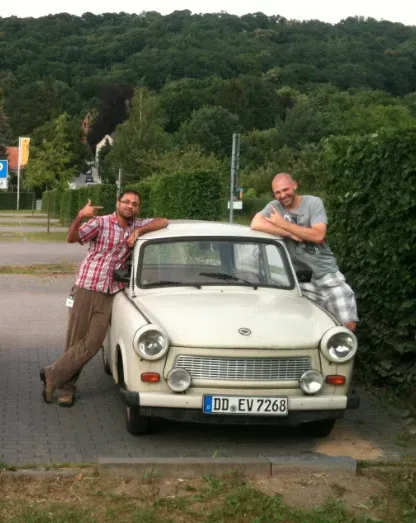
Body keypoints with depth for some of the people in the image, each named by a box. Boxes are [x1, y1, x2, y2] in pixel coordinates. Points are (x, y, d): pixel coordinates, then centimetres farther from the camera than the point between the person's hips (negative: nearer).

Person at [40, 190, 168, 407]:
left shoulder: (136, 225, 11)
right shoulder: (100, 222, -4)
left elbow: (164, 222, 7)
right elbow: (71, 238, -16)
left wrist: (139, 230, -7)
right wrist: (80, 216, -35)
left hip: (109, 295, 3)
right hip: (86, 289, -3)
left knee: (92, 344, -6)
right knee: (75, 340, 1)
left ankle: (53, 375, 6)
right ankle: (68, 386, 15)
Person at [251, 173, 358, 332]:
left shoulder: (314, 203, -1)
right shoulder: (274, 207, 3)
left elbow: (318, 236, -15)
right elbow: (256, 224, -17)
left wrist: (284, 225, -14)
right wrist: (291, 234, -18)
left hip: (325, 270, 0)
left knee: (348, 324, -6)